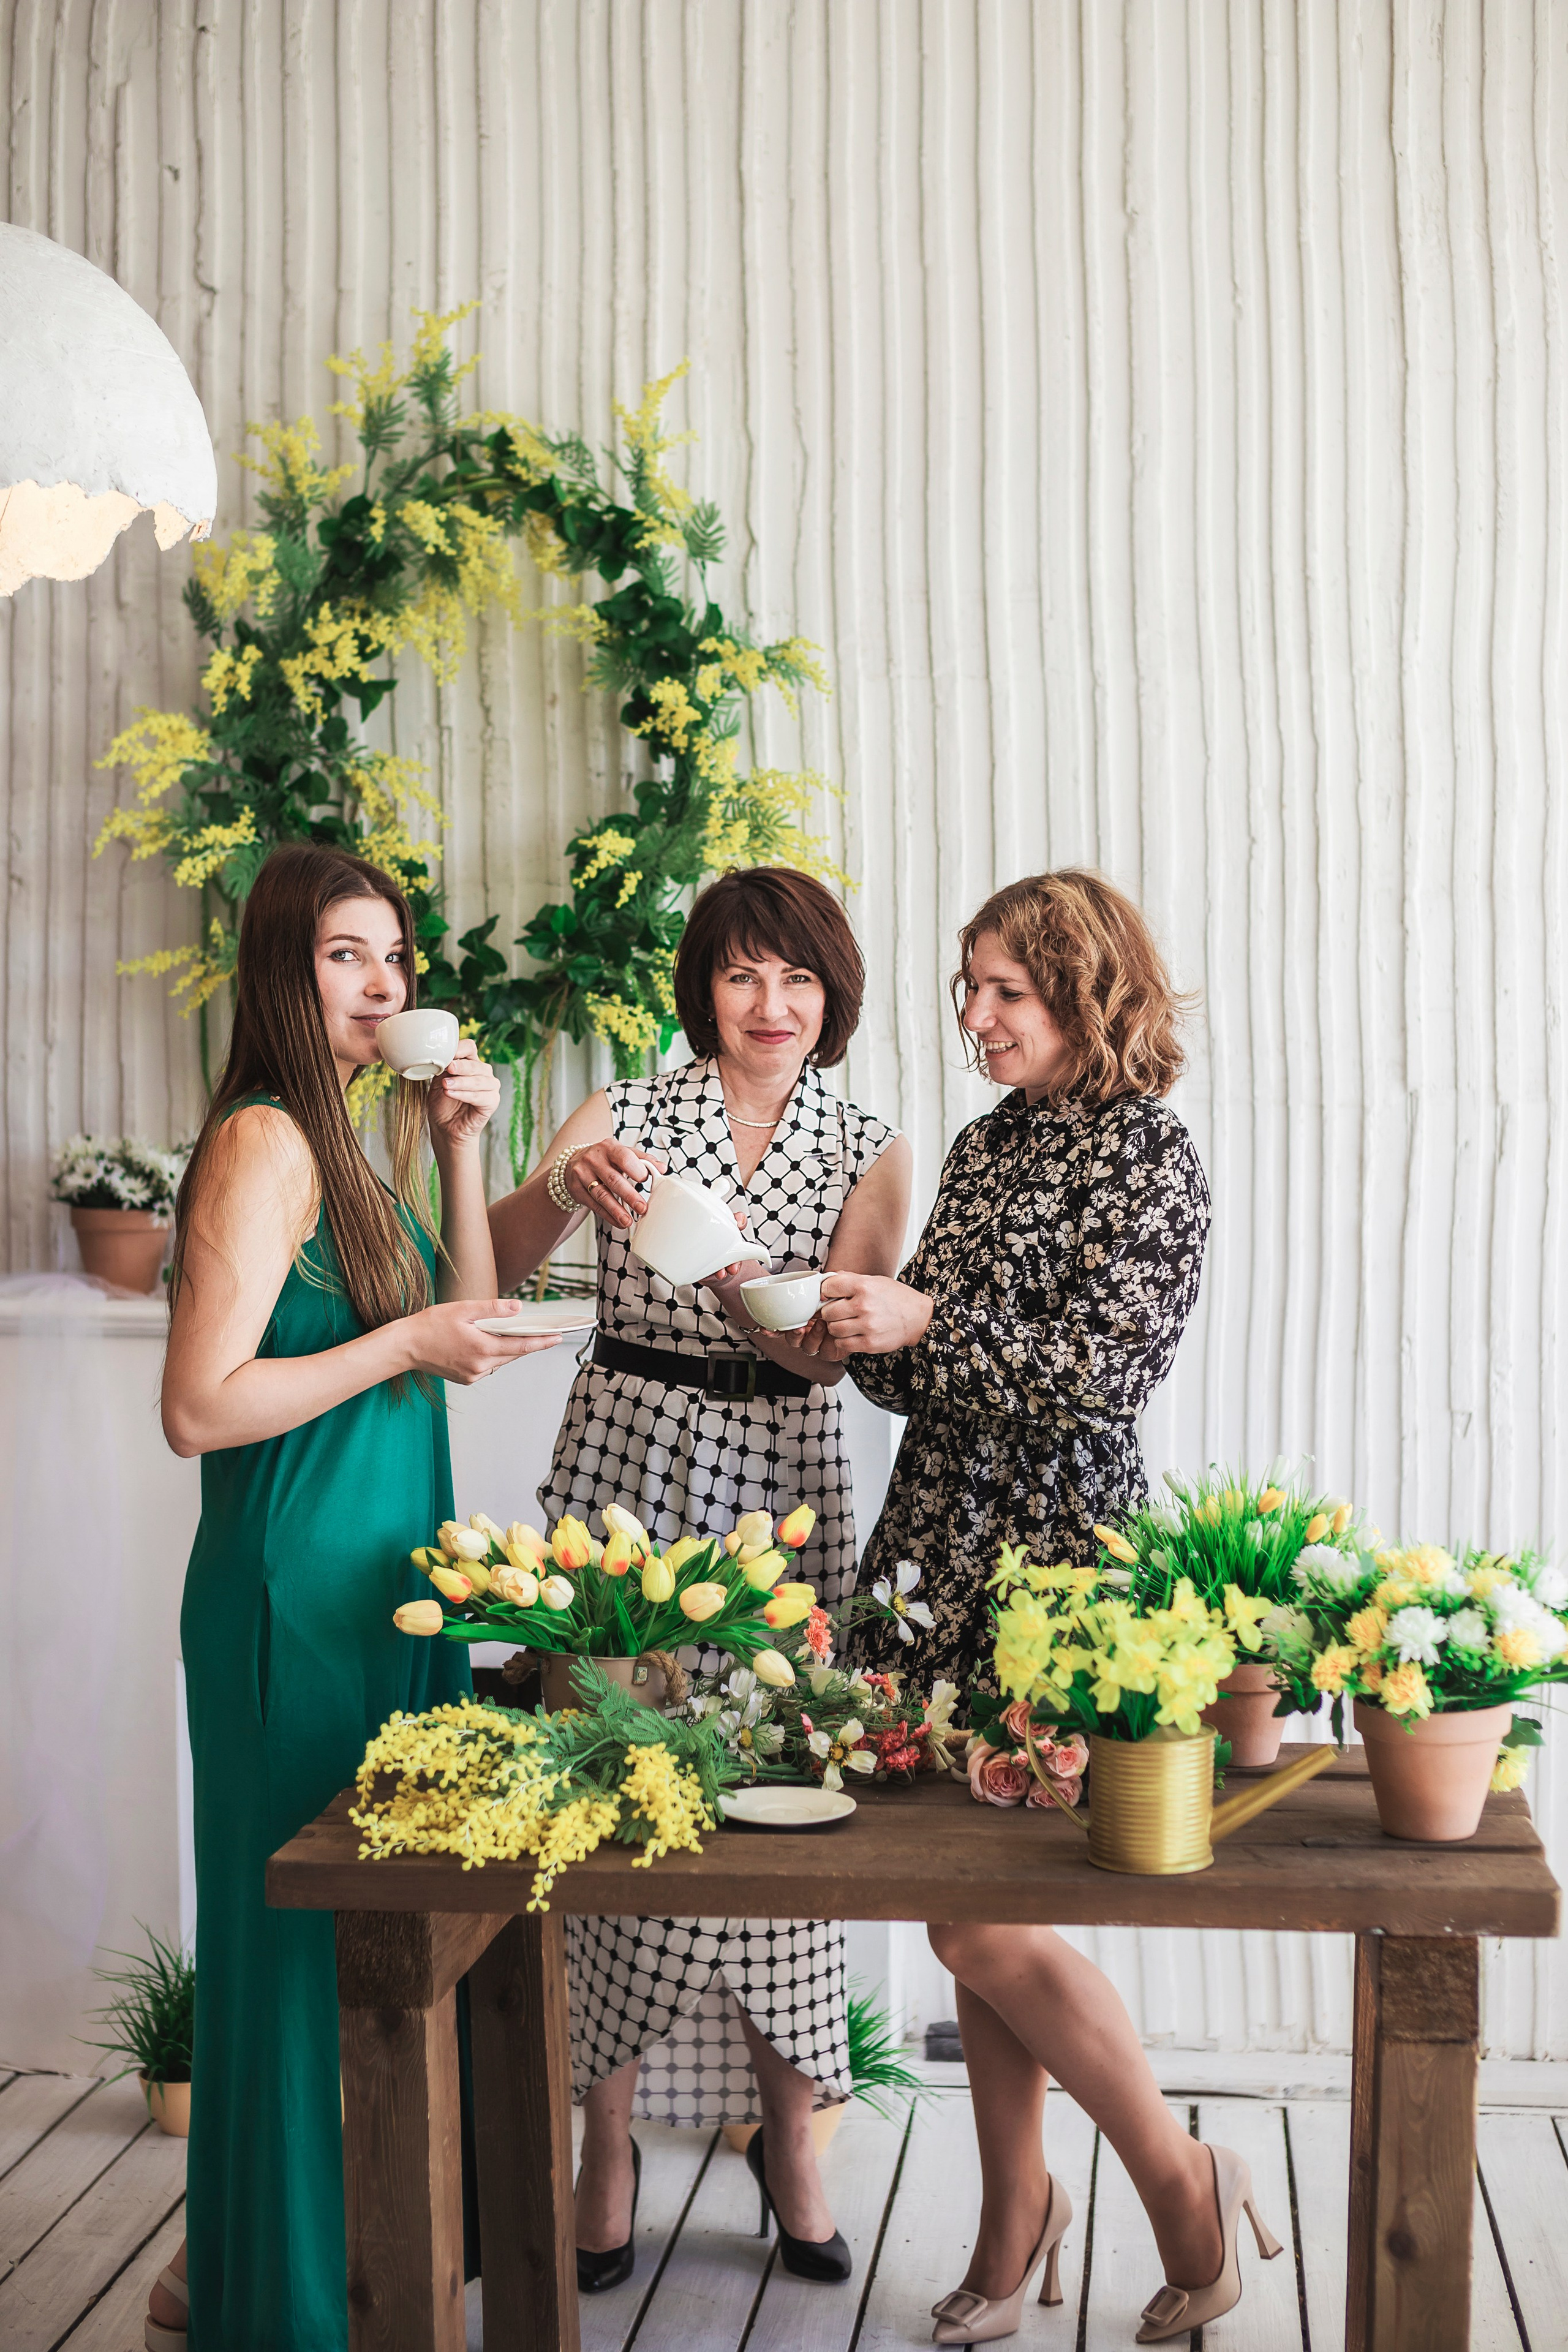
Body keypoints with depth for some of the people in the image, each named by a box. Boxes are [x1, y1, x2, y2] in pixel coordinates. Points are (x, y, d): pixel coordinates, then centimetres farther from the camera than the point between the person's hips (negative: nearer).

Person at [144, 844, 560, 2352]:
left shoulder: (349, 1141, 13)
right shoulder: (263, 1144, -15)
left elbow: (465, 1323, 18)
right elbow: (201, 1406, -20)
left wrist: (458, 1150, 9)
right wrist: (405, 1342, -18)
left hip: (386, 1583, 9)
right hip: (292, 1595, -9)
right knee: (294, 1934, 2)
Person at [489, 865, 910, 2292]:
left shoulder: (868, 1153, 5)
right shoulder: (626, 1117, 3)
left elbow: (829, 1346, -6)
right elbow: (495, 1267, -8)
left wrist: (720, 1267, -25)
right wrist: (566, 1189, -28)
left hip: (781, 1492, 1)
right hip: (625, 1477, 0)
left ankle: (790, 2144, 15)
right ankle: (608, 2152, 11)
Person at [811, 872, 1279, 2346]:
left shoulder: (1147, 1151, -7)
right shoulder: (984, 1147, 15)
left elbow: (1102, 1373, -15)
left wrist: (924, 1322, -21)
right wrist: (843, 1331, -2)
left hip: (1055, 1560, -7)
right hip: (944, 1543, 7)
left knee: (982, 1919, -6)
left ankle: (1183, 2181, 15)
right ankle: (1014, 2217, 28)